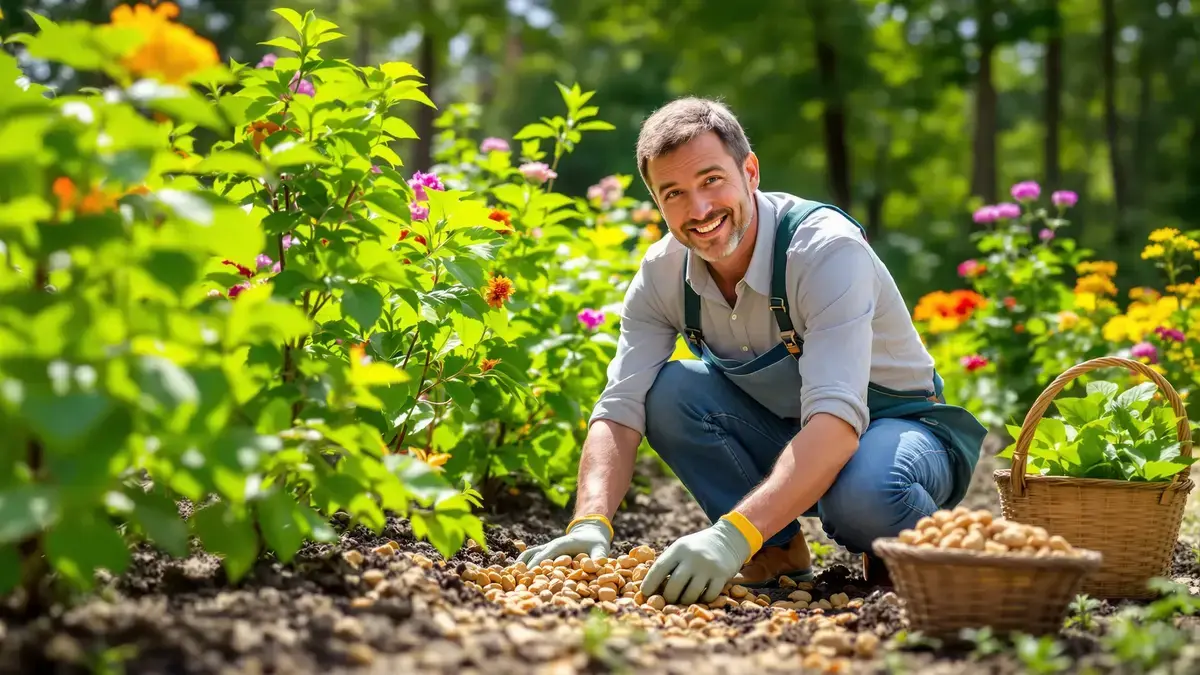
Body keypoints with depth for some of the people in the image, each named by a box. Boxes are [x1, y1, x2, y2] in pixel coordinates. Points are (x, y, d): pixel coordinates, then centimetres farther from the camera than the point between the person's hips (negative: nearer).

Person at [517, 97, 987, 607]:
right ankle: (779, 551, -5)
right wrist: (591, 523, -35)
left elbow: (837, 419, -40)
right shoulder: (663, 273, -11)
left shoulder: (829, 249, -29)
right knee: (669, 391, -22)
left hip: (900, 426, -5)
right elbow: (621, 409, -16)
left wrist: (733, 534, -51)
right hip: (786, 439, 5)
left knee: (863, 495, -40)